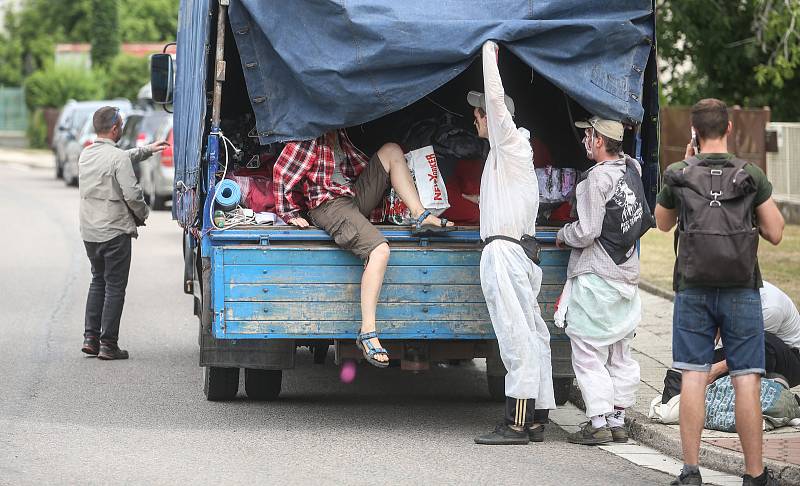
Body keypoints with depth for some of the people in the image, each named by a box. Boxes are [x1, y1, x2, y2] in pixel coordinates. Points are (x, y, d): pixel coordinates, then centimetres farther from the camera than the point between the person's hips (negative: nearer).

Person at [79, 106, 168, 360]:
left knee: (98, 281, 19)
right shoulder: (118, 158, -16)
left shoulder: (86, 155, 8)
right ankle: (108, 344, 0)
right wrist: (143, 213, 0)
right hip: (114, 232, -7)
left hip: (89, 231, 7)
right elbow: (132, 194, -19)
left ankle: (91, 338, 15)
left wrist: (148, 149, 34)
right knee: (115, 286, 0)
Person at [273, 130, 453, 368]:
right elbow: (281, 173, -11)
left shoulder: (338, 135, 18)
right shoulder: (310, 141, -9)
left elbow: (358, 164, 30)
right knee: (380, 250, -30)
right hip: (329, 205, -9)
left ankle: (421, 217, -7)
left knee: (391, 150, 2)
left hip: (355, 195, 9)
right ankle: (367, 333, -30)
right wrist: (291, 214, -10)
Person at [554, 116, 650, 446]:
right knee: (620, 355, 12)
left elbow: (586, 232, -18)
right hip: (627, 275, 8)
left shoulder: (596, 179, -16)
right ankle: (618, 421, 16)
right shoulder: (632, 169, 7)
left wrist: (563, 235, 2)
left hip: (596, 277, -8)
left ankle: (599, 422, -7)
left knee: (588, 354, -4)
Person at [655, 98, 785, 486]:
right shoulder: (751, 176, -4)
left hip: (693, 289, 1)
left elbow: (663, 223, 17)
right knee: (746, 380, 0)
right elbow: (775, 233, 0)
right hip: (741, 290, -1)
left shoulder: (678, 176, -1)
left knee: (693, 377, 2)